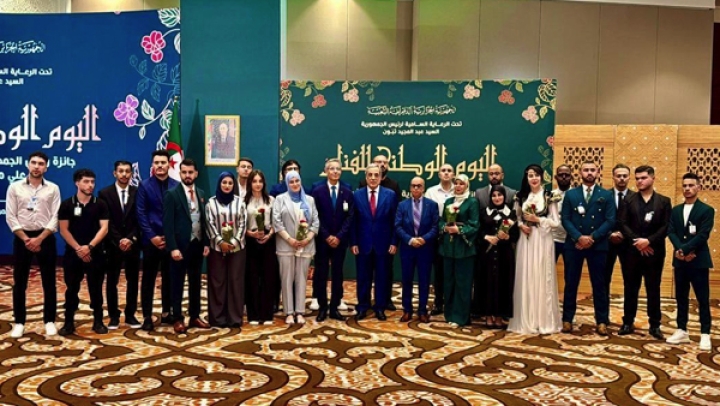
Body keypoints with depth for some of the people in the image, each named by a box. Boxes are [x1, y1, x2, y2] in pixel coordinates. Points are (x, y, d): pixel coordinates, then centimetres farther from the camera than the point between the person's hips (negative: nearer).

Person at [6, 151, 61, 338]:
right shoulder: (15, 187, 3)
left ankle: (49, 321, 13)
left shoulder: (53, 188, 2)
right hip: (22, 238, 0)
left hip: (45, 238, 0)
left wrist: (40, 238, -13)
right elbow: (10, 217, -1)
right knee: (19, 282, 5)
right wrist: (26, 239, -10)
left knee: (49, 282, 4)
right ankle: (19, 322, 15)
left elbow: (55, 218, -3)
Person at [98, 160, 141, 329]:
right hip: (113, 244, -1)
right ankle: (114, 316, 13)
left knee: (133, 281, 6)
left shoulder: (138, 192, 3)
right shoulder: (105, 193, -1)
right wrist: (118, 241, -13)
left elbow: (140, 220, 0)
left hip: (133, 244, 2)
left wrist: (131, 239, -12)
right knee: (112, 282, 4)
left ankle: (130, 315, 16)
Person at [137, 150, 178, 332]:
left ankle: (166, 313, 22)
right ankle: (147, 316, 10)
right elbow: (141, 214, -4)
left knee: (169, 278, 10)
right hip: (151, 240, -2)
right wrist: (152, 236, -11)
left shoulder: (177, 186, 3)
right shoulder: (144, 186, -1)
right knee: (148, 279, 4)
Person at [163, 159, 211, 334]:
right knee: (178, 284, 4)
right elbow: (168, 223, -12)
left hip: (197, 244, 5)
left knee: (196, 283, 13)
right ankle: (177, 319, 13)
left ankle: (194, 316, 23)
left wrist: (206, 243, 5)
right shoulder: (172, 194, -8)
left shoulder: (201, 193, 10)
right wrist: (173, 248, -18)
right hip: (181, 246, -5)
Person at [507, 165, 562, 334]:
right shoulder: (521, 196, 10)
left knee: (542, 279, -1)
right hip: (525, 241, 3)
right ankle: (526, 320, 12)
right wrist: (521, 225, -4)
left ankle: (544, 321, 8)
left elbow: (555, 222, -3)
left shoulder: (549, 197, -2)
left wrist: (537, 220, -13)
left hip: (542, 241, -3)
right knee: (525, 279, 3)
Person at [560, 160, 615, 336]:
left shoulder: (606, 195, 6)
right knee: (571, 283, 5)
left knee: (599, 284, 4)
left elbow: (610, 220, -3)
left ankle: (602, 321, 11)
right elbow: (565, 219, 0)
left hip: (598, 245, 0)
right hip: (574, 244, 1)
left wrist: (592, 237, -14)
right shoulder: (570, 194, 8)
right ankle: (567, 319, 13)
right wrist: (579, 237, -15)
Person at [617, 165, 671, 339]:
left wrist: (648, 241, -15)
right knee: (630, 288, 5)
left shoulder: (664, 201, 6)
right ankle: (628, 323, 13)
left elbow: (666, 226, -3)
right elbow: (623, 224, -1)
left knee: (653, 289, 5)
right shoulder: (629, 200, 7)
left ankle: (655, 325, 13)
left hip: (654, 252, -1)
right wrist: (637, 241, -14)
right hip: (633, 251, 1)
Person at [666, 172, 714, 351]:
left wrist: (685, 249, -20)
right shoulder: (675, 210, 12)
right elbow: (671, 232, 1)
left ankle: (705, 334, 6)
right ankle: (682, 331, 17)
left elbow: (703, 235, -13)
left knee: (703, 299, 0)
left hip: (699, 261, -5)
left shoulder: (706, 210, -2)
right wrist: (680, 250, -16)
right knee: (681, 297, 9)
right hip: (680, 261, 5)